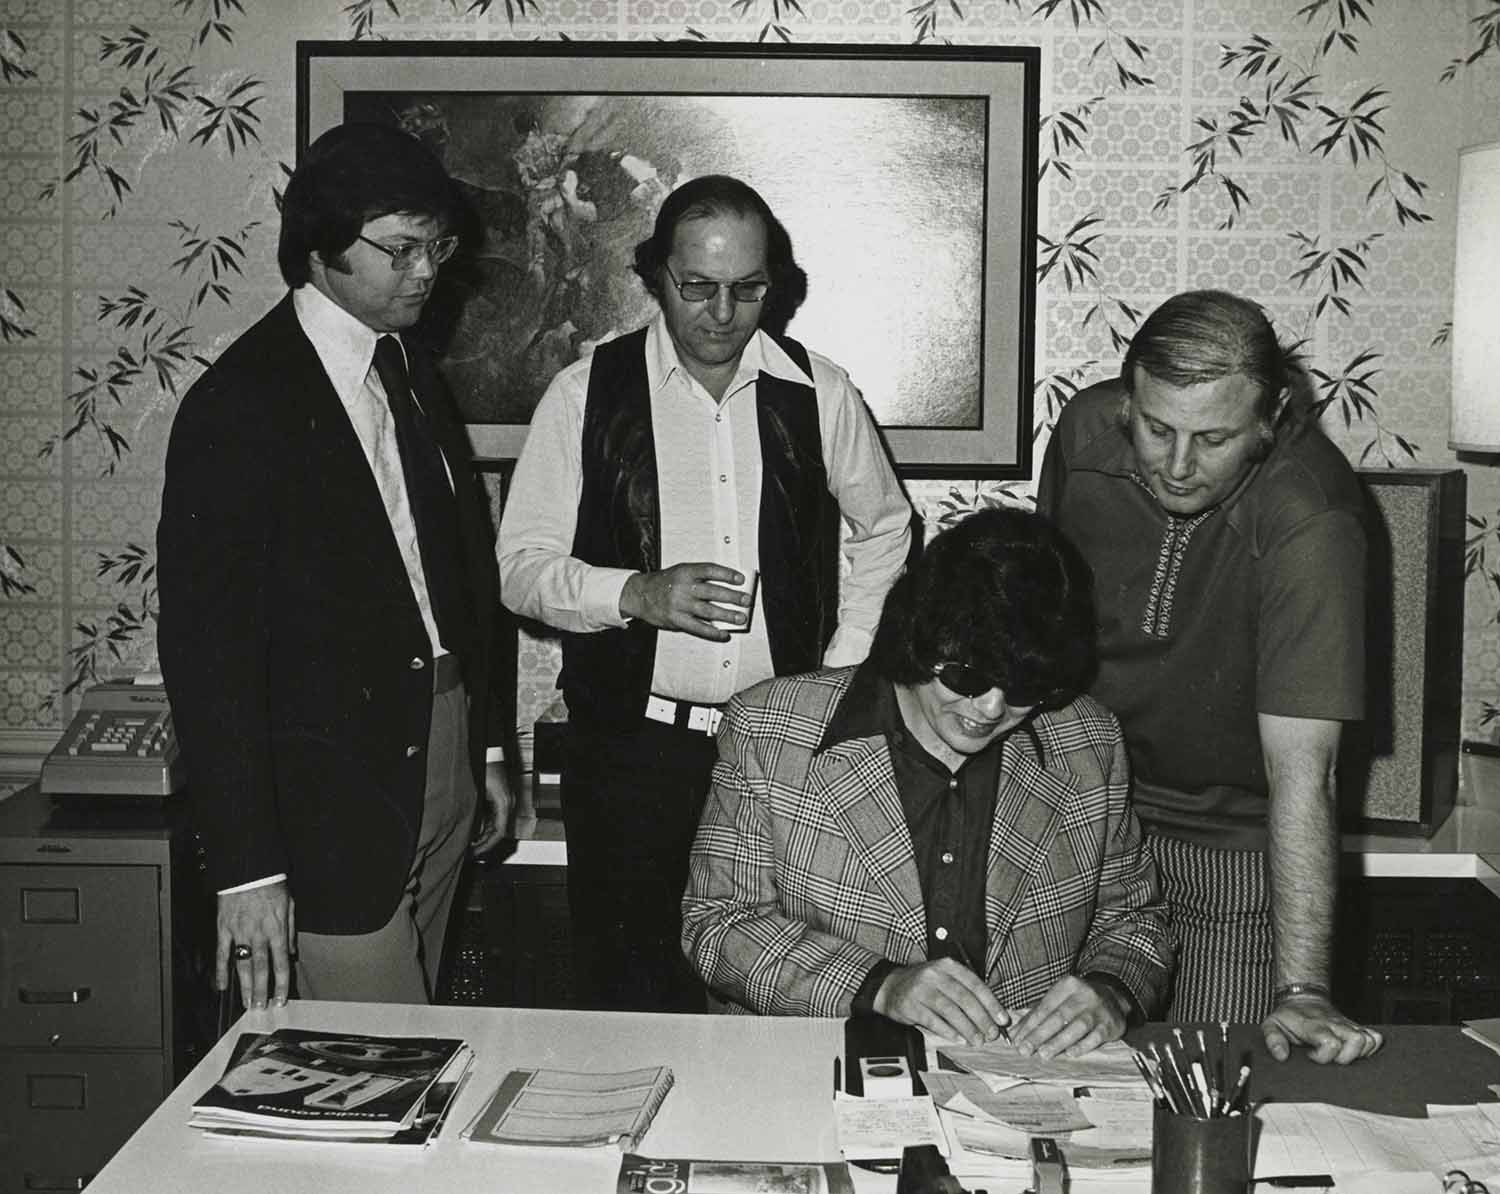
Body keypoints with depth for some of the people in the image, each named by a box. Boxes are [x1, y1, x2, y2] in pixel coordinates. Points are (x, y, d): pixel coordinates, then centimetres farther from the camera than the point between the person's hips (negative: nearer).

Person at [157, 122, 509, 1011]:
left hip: (443, 767, 7)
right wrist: (247, 867, -18)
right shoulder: (242, 405, -14)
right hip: (332, 799, -7)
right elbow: (205, 645, -16)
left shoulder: (414, 373, 10)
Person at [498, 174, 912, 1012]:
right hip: (631, 746, -1)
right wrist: (637, 594, -17)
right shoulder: (585, 394, -1)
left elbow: (885, 532, 18)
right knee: (629, 998, 5)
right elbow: (523, 567, 0)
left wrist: (842, 674, 8)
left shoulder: (822, 394, 3)